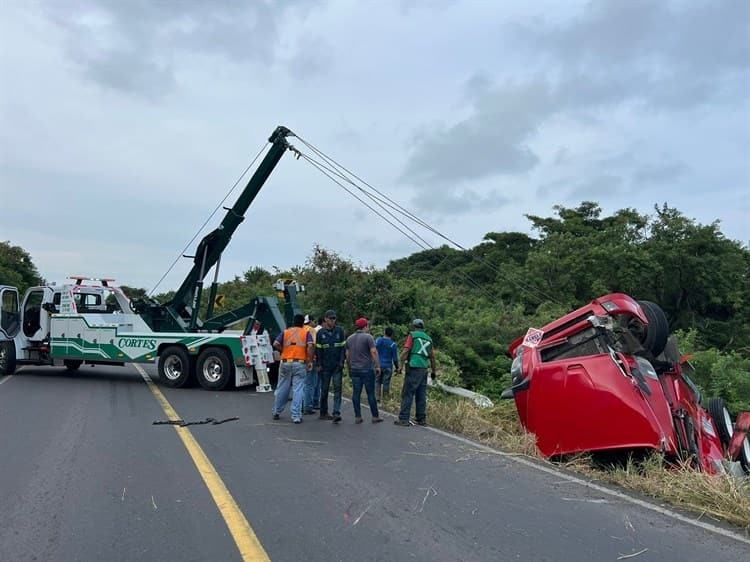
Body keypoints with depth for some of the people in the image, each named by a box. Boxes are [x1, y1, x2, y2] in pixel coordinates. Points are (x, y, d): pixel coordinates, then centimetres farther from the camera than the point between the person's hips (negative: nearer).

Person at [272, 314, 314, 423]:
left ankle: (276, 412, 28)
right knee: (298, 390, -1)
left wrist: (284, 351, 10)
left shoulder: (285, 332, 9)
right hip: (300, 364, -2)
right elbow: (310, 346, -12)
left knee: (282, 388, 14)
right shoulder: (306, 333, 4)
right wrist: (310, 361, -9)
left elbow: (275, 344, -4)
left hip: (286, 363, 2)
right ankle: (296, 416, -2)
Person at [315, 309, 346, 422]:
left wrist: (342, 361, -5)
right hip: (325, 366, 1)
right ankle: (323, 413, 18)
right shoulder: (320, 332, 3)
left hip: (337, 365, 0)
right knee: (324, 389, 8)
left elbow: (343, 346, 3)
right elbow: (318, 349, 5)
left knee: (337, 388, -7)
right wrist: (319, 364, -1)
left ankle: (336, 413, -10)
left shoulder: (340, 330, 3)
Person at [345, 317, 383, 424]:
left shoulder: (349, 338, 11)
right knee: (370, 393, 1)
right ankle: (375, 416, 7)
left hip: (354, 370, 5)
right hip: (367, 369, -5)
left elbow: (347, 355, 15)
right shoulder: (368, 337, -7)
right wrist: (378, 366, -9)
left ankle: (357, 417, 6)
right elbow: (374, 352, -14)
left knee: (356, 393, 5)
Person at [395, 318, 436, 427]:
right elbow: (432, 357, 15)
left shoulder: (412, 335, 1)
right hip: (424, 369, 5)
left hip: (413, 369, -5)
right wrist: (433, 371, 22)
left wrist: (400, 366, -9)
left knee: (407, 394, -4)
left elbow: (405, 352, -8)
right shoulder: (428, 338, 17)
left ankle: (403, 419, -6)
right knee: (421, 395, 10)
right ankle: (422, 419, 12)